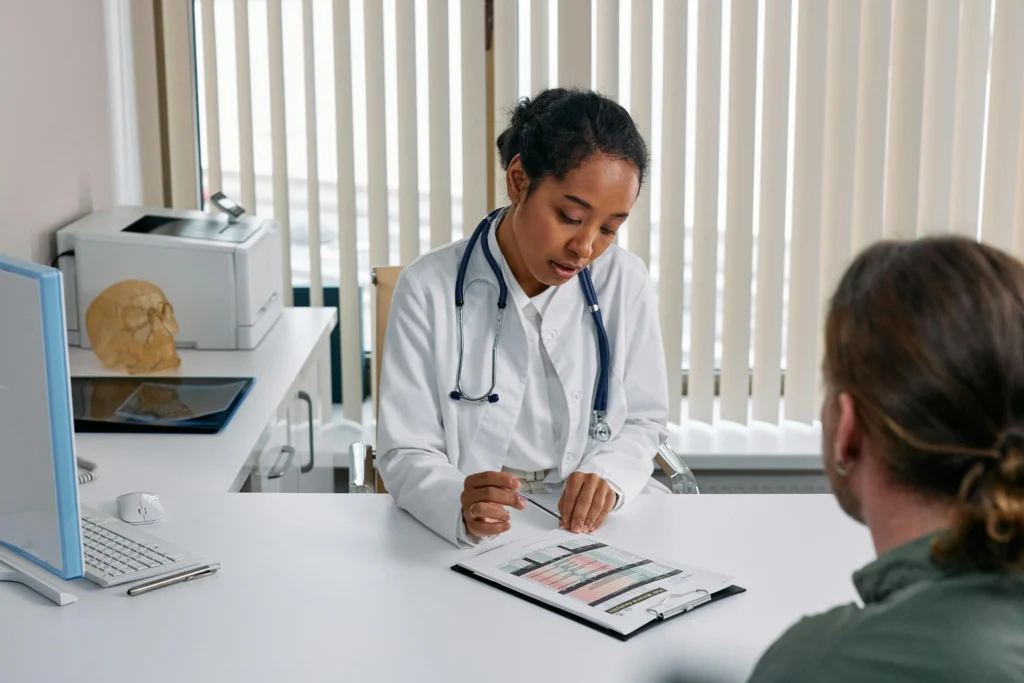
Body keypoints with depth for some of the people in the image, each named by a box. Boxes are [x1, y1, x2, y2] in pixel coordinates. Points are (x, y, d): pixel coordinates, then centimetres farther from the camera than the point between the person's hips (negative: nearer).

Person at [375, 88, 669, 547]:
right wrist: (460, 506, -31)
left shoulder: (625, 283, -2)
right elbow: (406, 454, -10)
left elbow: (643, 421, 6)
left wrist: (607, 476, -16)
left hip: (590, 527, 3)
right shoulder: (429, 289, -10)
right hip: (464, 540, -3)